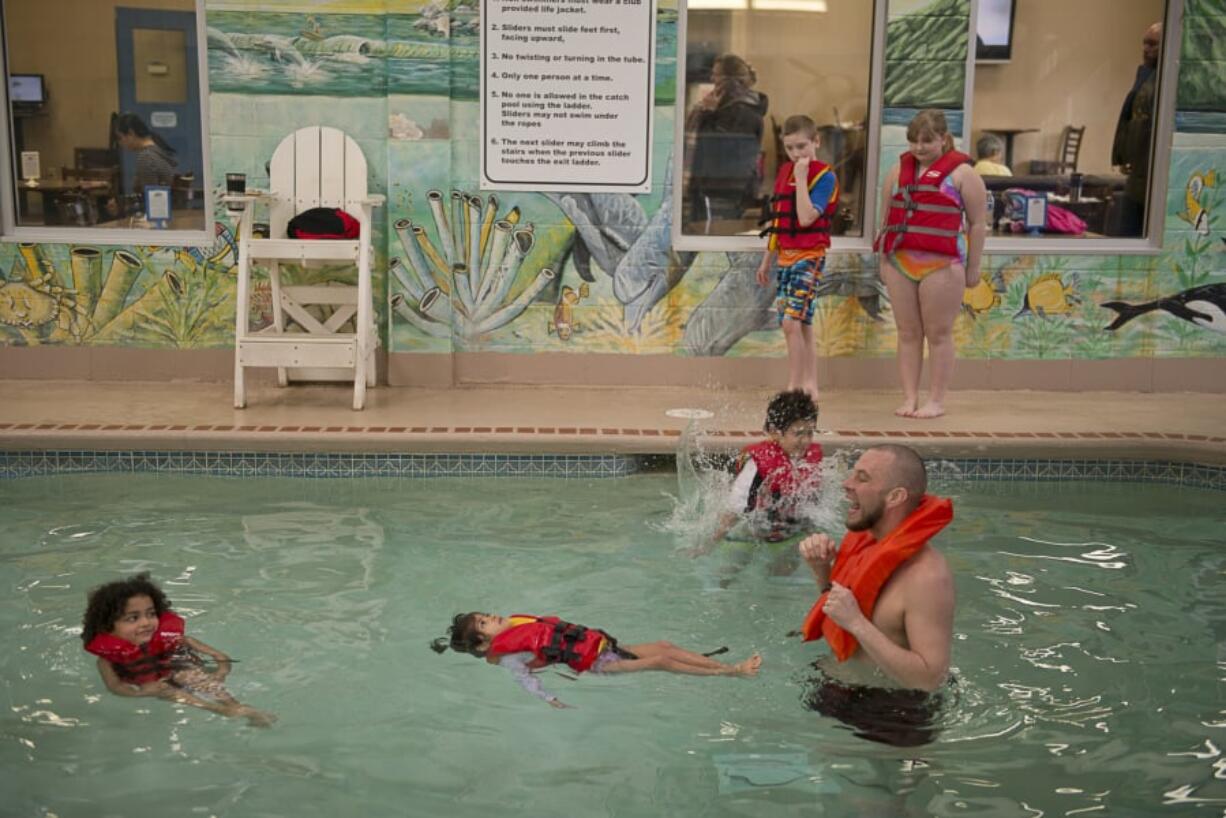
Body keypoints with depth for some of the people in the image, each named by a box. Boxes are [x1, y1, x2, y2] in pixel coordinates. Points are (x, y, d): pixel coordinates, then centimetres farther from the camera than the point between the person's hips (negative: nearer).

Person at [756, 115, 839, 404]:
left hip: (808, 256, -8)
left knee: (792, 322, -17)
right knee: (801, 325, 9)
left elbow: (806, 218, -22)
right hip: (784, 255, 8)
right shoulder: (784, 171, 14)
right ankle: (809, 387, 15)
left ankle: (794, 387, -12)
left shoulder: (824, 175, -7)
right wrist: (766, 260, 22)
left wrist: (801, 177, -18)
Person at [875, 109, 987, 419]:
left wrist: (972, 268, -2)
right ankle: (909, 399, 12)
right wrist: (884, 260, 14)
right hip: (900, 263, 5)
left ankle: (936, 401, 7)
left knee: (938, 334, 1)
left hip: (941, 265, -4)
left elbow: (977, 223, -1)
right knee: (907, 333, 7)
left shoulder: (961, 173, -1)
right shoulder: (899, 170, 13)